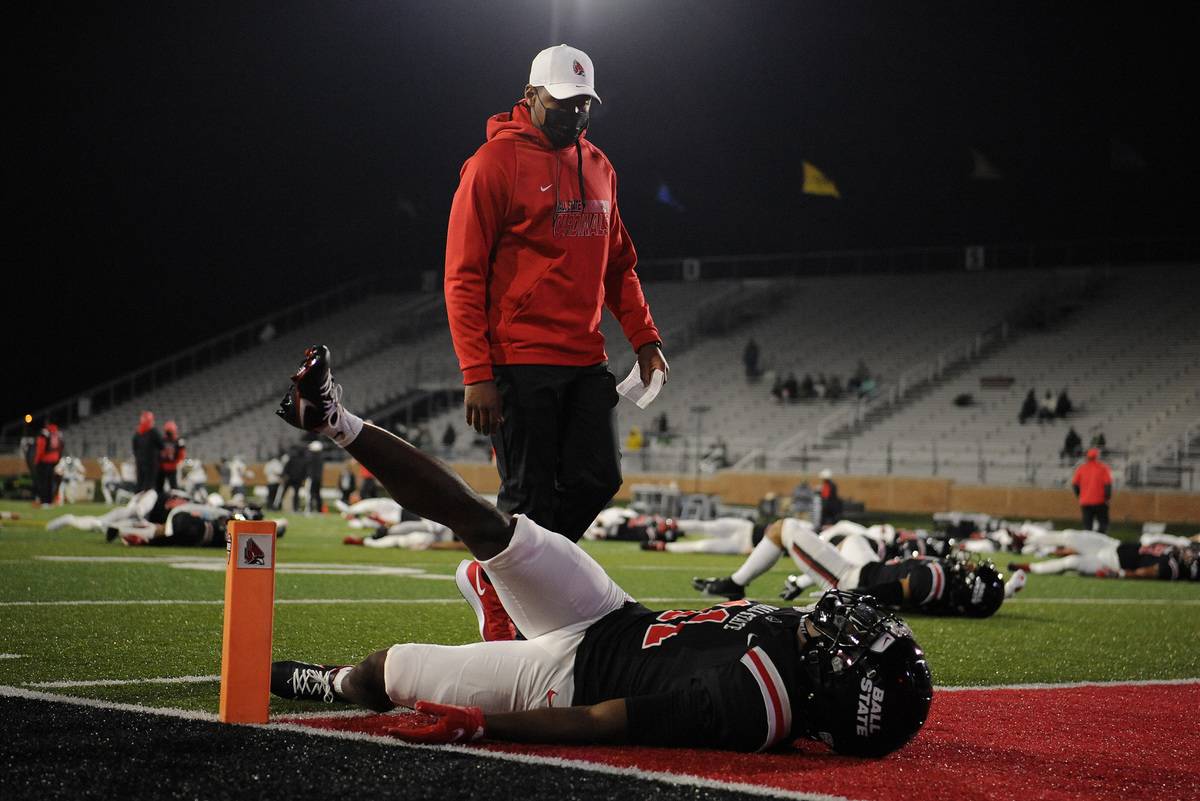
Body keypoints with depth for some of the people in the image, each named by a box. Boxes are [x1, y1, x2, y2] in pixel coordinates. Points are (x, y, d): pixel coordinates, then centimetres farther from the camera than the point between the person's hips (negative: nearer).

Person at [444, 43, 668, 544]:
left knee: (596, 480, 2)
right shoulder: (496, 161, -6)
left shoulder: (597, 167, 15)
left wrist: (644, 338, 10)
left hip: (586, 362, 7)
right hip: (521, 365, -7)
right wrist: (477, 375, -15)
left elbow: (618, 265, 23)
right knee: (529, 498, -4)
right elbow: (464, 277, -9)